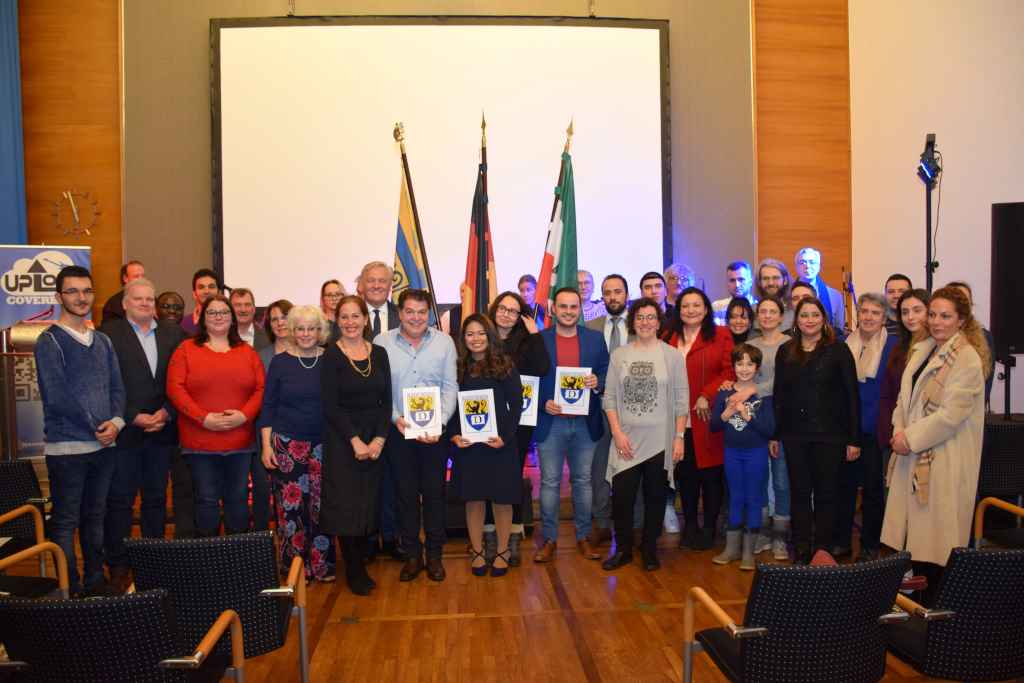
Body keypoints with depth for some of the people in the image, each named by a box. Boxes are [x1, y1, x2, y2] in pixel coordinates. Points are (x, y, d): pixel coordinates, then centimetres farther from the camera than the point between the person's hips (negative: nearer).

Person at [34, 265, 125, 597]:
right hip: (67, 447, -6)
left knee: (95, 517, 15)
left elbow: (116, 386, 10)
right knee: (65, 522, 2)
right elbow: (56, 396, -15)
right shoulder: (50, 341, -7)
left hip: (104, 445, 6)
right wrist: (96, 428, -10)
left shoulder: (102, 340, 12)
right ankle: (69, 590, 12)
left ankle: (96, 582, 26)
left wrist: (116, 421, -8)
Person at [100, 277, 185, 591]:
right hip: (124, 431, -4)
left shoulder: (172, 333, 9)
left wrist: (166, 412, -6)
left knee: (156, 498, 12)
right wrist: (133, 417, -12)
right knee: (119, 500, 5)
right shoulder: (109, 333, -2)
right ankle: (117, 566, 16)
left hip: (161, 430, 4)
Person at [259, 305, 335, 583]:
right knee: (290, 506, -1)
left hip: (324, 445, 1)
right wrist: (266, 445, -4)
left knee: (322, 505, 4)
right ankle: (293, 567, 14)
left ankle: (322, 565, 17)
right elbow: (268, 406, 3)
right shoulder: (280, 362, 1)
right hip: (287, 444, -1)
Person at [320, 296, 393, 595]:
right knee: (346, 503, 1)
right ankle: (354, 571, 14)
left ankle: (362, 558, 23)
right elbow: (330, 406, -10)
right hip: (342, 441, -3)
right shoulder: (331, 356, -6)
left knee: (369, 501, 7)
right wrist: (355, 441, -14)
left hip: (375, 440, 4)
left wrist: (379, 439, -8)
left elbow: (386, 400, 3)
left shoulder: (379, 354, 4)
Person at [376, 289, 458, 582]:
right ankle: (412, 555, 25)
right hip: (397, 430, 0)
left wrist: (440, 423, -11)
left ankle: (434, 554, 24)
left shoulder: (444, 342, -1)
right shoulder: (382, 342, -3)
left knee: (434, 492, 8)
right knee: (405, 493, 10)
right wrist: (395, 418, -12)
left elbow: (450, 387, -1)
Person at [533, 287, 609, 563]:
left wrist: (597, 383, -13)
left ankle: (583, 537, 23)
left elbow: (606, 376, 8)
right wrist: (543, 403, -12)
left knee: (583, 481, 11)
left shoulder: (595, 339, 5)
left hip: (585, 423, 2)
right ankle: (549, 539, 17)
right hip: (551, 422, -1)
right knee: (550, 482, 5)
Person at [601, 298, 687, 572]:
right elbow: (609, 397, 3)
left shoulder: (671, 355, -2)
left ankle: (650, 549, 26)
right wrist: (617, 433, -5)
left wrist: (679, 437, -5)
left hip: (660, 440, -1)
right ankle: (623, 549, 20)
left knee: (655, 497, 10)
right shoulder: (619, 354, 3)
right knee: (622, 496, 1)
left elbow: (681, 400, -1)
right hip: (626, 439, 1)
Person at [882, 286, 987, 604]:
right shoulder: (923, 350, 12)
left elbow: (951, 414, -17)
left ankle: (933, 607, 14)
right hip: (913, 455, 7)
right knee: (915, 533, 12)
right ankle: (916, 600, 23)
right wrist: (899, 430, -2)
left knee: (934, 537, 1)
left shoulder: (967, 359, -11)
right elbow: (905, 396, 14)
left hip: (944, 459, -7)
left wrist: (911, 438, -13)